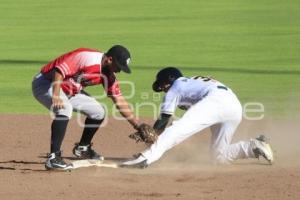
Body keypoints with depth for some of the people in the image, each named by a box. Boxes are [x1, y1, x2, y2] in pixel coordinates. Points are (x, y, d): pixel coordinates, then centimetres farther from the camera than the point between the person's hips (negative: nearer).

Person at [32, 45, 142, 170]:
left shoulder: (108, 75, -2)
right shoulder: (87, 57, -29)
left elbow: (119, 101, 3)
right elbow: (59, 70, -36)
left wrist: (137, 125, -1)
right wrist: (56, 96, -48)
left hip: (70, 91, 9)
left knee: (98, 112, 10)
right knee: (64, 108, -36)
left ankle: (82, 148, 31)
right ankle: (53, 158, -37)